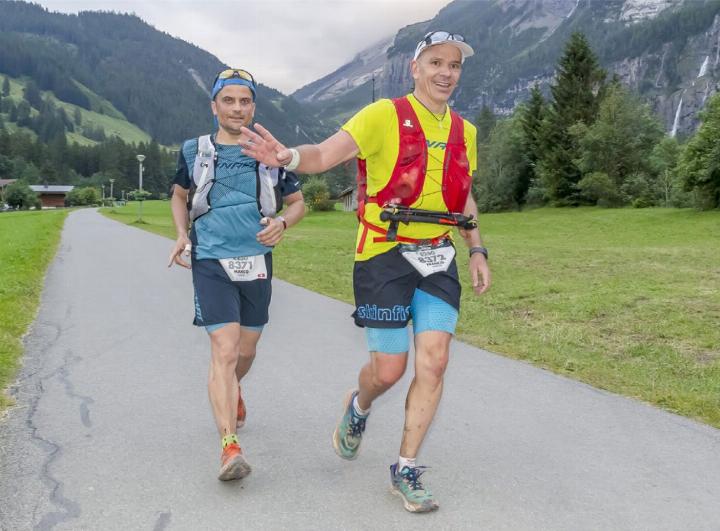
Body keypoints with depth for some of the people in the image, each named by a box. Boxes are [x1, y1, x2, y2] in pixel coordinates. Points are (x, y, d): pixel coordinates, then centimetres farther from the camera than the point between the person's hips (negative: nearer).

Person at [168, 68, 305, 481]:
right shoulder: (195, 151, 3)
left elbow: (298, 201, 11)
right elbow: (180, 194, 20)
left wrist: (282, 223, -11)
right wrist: (182, 235, 3)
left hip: (257, 262, 3)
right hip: (211, 262, -2)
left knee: (246, 349, 16)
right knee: (225, 350, -16)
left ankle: (232, 391, 49)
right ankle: (230, 446, -16)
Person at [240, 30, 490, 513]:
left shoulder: (463, 131, 12)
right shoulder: (384, 116, -6)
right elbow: (326, 154, -17)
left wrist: (477, 250, 14)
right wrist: (289, 156, -37)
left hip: (438, 258, 5)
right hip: (385, 254, -5)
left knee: (434, 362, -4)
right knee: (390, 369, -2)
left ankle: (406, 470, 12)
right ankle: (359, 407, 36)